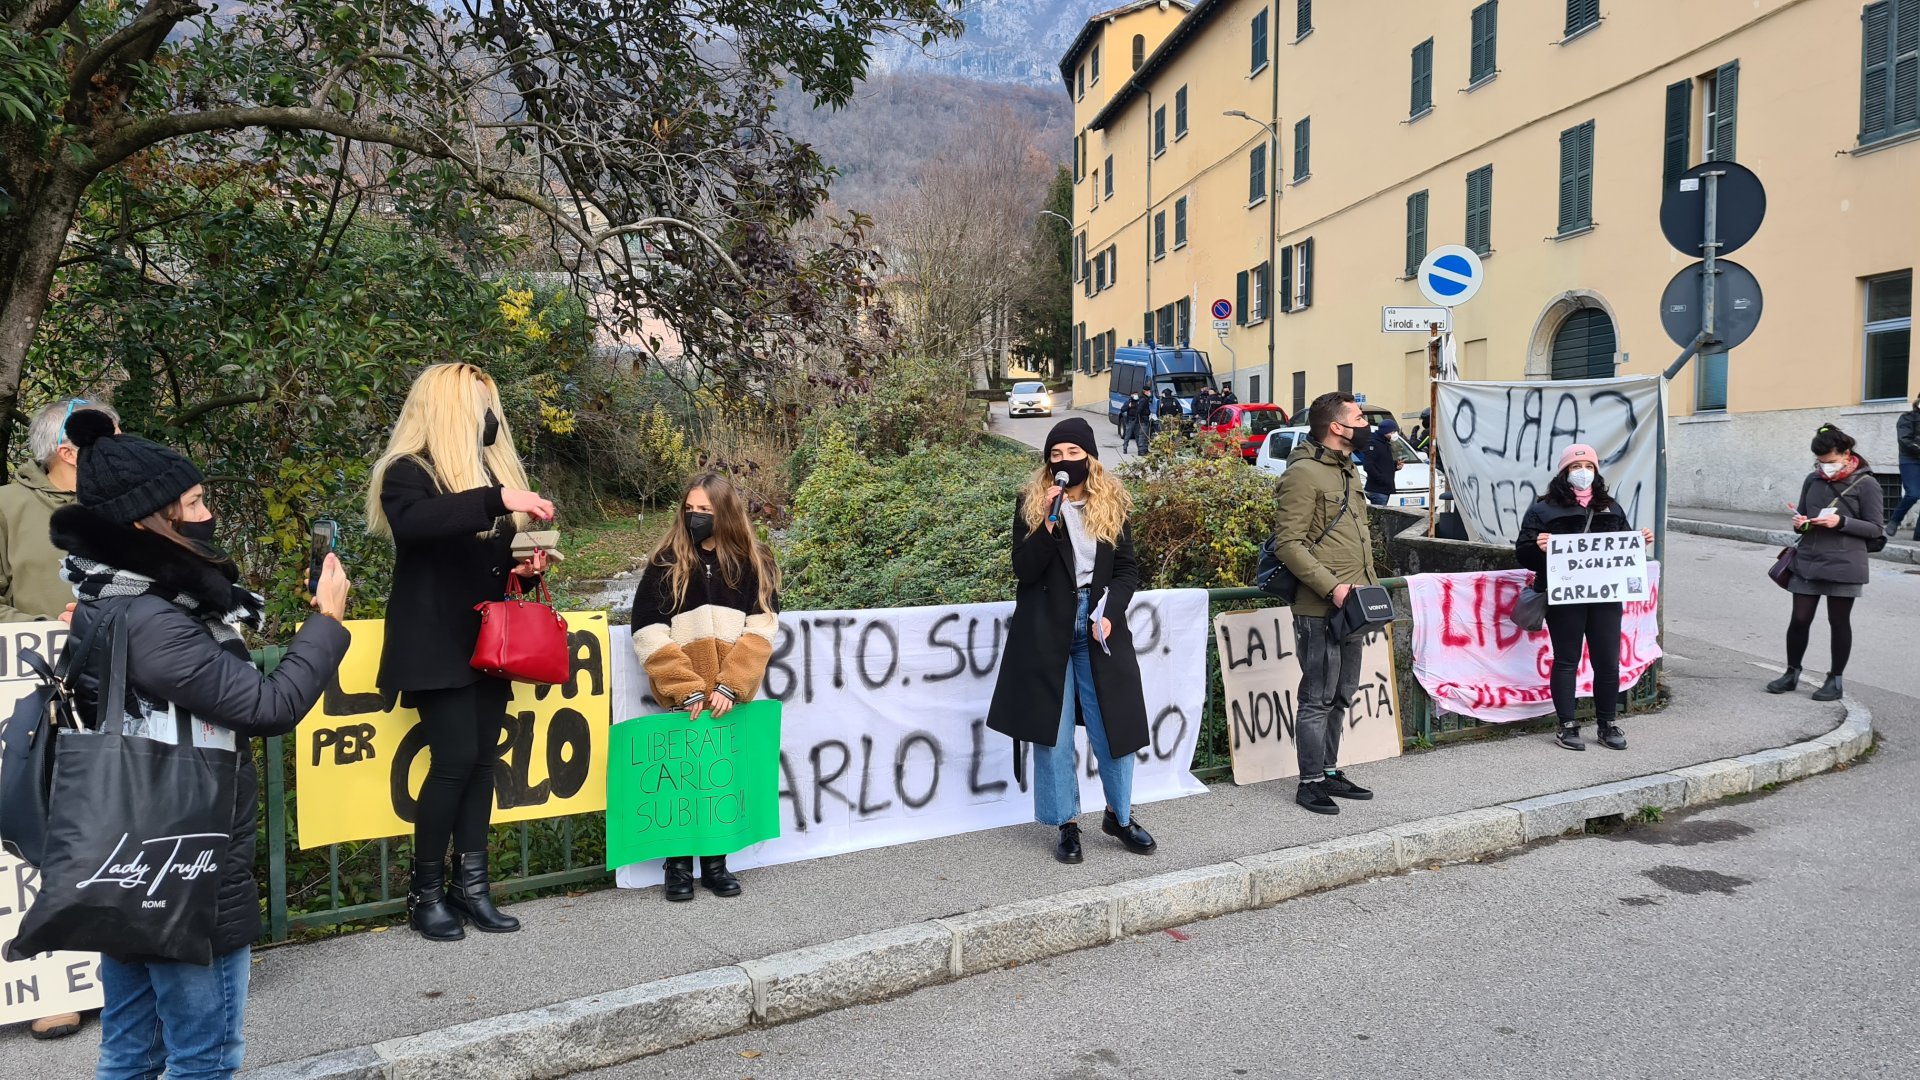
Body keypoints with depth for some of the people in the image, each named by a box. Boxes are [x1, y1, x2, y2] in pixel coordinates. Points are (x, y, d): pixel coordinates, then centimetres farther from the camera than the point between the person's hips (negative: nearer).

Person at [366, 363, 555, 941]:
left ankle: (471, 884, 11)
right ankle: (425, 892, 4)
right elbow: (412, 524, -30)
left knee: (483, 758, 5)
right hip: (438, 643, -7)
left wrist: (527, 565, 0)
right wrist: (495, 499, -37)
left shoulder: (490, 468, 15)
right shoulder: (408, 472, -7)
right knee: (455, 759, -10)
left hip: (489, 642, 7)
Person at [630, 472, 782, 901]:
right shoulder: (664, 564, 1)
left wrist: (729, 686, -14)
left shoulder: (753, 564, 5)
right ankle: (678, 864, 15)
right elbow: (649, 635, -6)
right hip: (683, 700, -1)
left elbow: (760, 629, -3)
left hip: (732, 696, 1)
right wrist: (687, 690, -14)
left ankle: (716, 862, 19)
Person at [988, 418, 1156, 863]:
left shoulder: (1112, 503, 4)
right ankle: (1066, 825, 17)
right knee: (1053, 733, 4)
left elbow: (1128, 569, 6)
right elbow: (1024, 571, -9)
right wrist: (1048, 523, -22)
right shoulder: (1030, 503, -1)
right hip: (1047, 633, -1)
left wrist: (1109, 612, -11)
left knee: (1114, 725, 6)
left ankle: (1119, 816, 26)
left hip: (1099, 627, 2)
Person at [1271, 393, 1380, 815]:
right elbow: (1289, 543, -18)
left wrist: (1371, 585, 17)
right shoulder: (1303, 473, -13)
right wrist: (1331, 586, -23)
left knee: (1342, 696, 15)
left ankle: (1330, 772, 26)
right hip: (1319, 610, -9)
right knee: (1317, 698, -3)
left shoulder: (1346, 471, 18)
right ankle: (1310, 782, 7)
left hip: (1351, 607, 9)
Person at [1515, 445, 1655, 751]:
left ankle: (1607, 725, 20)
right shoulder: (1544, 509, 1)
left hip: (1606, 597, 4)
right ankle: (1566, 726, 12)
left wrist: (1642, 541, 4)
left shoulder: (1611, 508, 16)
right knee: (1566, 660, 3)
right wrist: (1538, 547, -25)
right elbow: (1523, 553, -4)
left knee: (1608, 662, 7)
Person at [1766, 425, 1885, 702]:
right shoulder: (1813, 480, 8)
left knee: (1838, 622, 6)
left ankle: (1835, 680, 17)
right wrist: (1800, 523, -4)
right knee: (1799, 619, 5)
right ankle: (1792, 673, 19)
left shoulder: (1866, 484, -5)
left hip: (1844, 565, -4)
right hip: (1807, 562, 4)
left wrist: (1841, 522, -19)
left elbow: (1876, 528, -5)